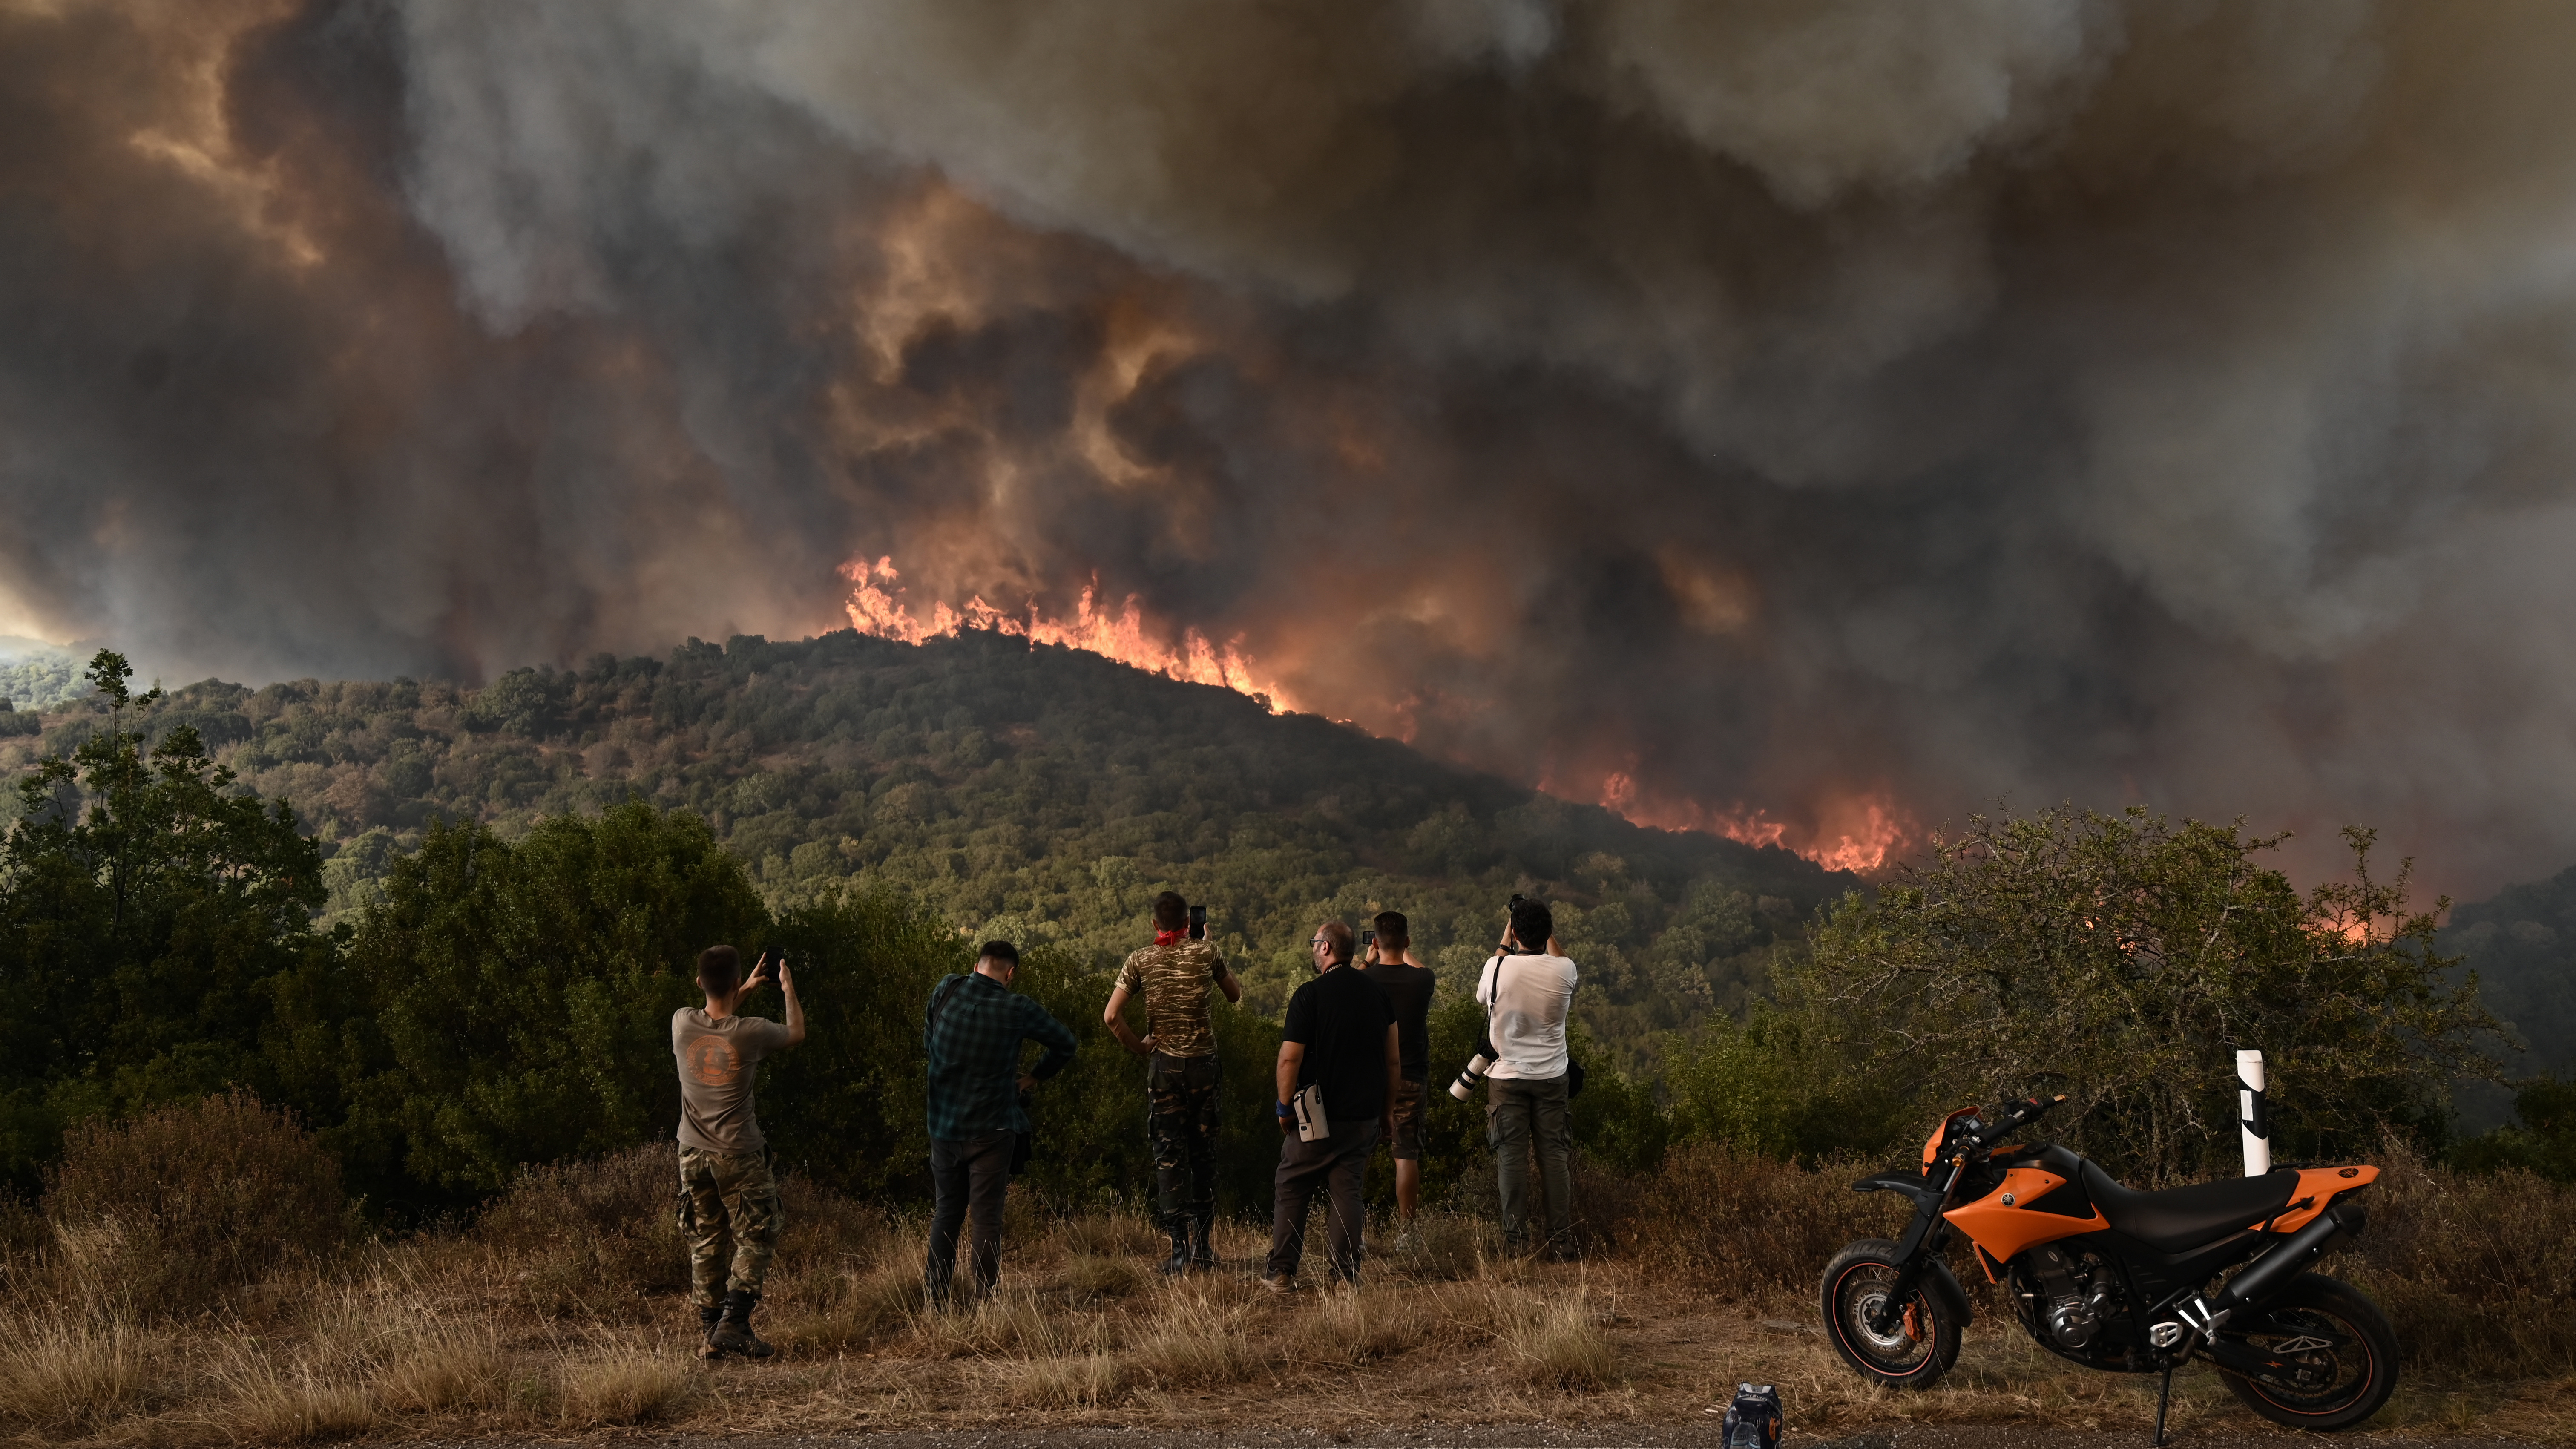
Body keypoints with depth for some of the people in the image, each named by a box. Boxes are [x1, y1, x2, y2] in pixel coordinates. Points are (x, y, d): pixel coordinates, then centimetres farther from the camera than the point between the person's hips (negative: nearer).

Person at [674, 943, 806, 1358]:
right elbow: (796, 1032, 5)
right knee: (755, 1238, 7)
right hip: (739, 1154, -4)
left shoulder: (682, 1023, -8)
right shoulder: (750, 1032, -17)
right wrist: (789, 990, 21)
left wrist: (748, 990, 26)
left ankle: (708, 1333, 15)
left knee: (706, 1243, 13)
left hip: (694, 1153, 4)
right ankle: (733, 1323, -6)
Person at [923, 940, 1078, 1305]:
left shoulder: (945, 992, -3)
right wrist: (1035, 1077, 16)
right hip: (991, 1129, -3)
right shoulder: (1017, 1010, -9)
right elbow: (1066, 1044, 4)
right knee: (987, 1217, 1)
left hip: (943, 1126, 3)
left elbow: (927, 1044, 11)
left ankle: (935, 1299, 14)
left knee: (946, 1212, 14)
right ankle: (984, 1300, 0)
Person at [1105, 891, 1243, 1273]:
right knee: (1204, 1153, 12)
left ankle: (1182, 1250, -1)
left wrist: (1140, 1047, 3)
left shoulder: (1140, 961, -2)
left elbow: (1111, 1017, -10)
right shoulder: (1206, 954, -1)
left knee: (1169, 1155, 3)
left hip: (1164, 1065, -1)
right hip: (1203, 1062, 1)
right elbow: (1236, 995, 16)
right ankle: (1204, 1245, 15)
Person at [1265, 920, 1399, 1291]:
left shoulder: (1310, 995, -11)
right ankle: (1348, 1273, 3)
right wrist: (1385, 1110, 17)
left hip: (1317, 1116, -4)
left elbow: (1289, 1058, -14)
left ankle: (1282, 1272, 8)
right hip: (1364, 1117, 4)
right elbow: (1394, 1060, 9)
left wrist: (1285, 1107, -2)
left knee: (1291, 1190, 7)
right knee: (1346, 1191, 8)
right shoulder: (1376, 993, 6)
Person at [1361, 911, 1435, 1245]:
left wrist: (1368, 962, 21)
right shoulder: (1422, 980, -8)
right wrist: (1405, 953, 34)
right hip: (1409, 1079, 0)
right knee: (1407, 1156, 4)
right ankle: (1405, 1234, 5)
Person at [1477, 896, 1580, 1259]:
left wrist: (1505, 941, 16)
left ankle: (1516, 1242, 2)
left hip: (1508, 1076, -1)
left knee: (1512, 1158, 2)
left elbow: (1482, 994, 13)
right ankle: (1561, 1242, 6)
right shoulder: (1565, 970, -8)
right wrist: (1550, 939, 24)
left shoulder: (1499, 967, -11)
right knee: (1555, 1156, 6)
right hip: (1552, 1076, 1)